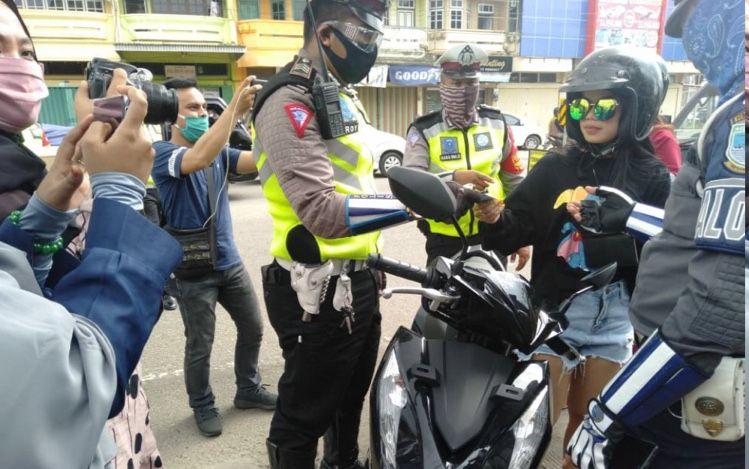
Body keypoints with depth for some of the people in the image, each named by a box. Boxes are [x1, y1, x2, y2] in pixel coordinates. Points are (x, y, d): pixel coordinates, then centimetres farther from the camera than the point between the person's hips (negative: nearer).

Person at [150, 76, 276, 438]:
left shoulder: (218, 152, 7)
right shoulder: (161, 153, -13)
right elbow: (200, 157, -35)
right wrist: (235, 107, -39)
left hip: (230, 261, 6)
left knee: (252, 329, 16)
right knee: (200, 346, 7)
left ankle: (248, 389, 36)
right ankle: (203, 406, 30)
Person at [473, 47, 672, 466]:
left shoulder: (652, 178, 1)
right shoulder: (555, 166, 1)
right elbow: (517, 230, -6)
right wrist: (495, 217, -26)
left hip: (616, 318, 2)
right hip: (555, 309, -1)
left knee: (590, 423, 19)